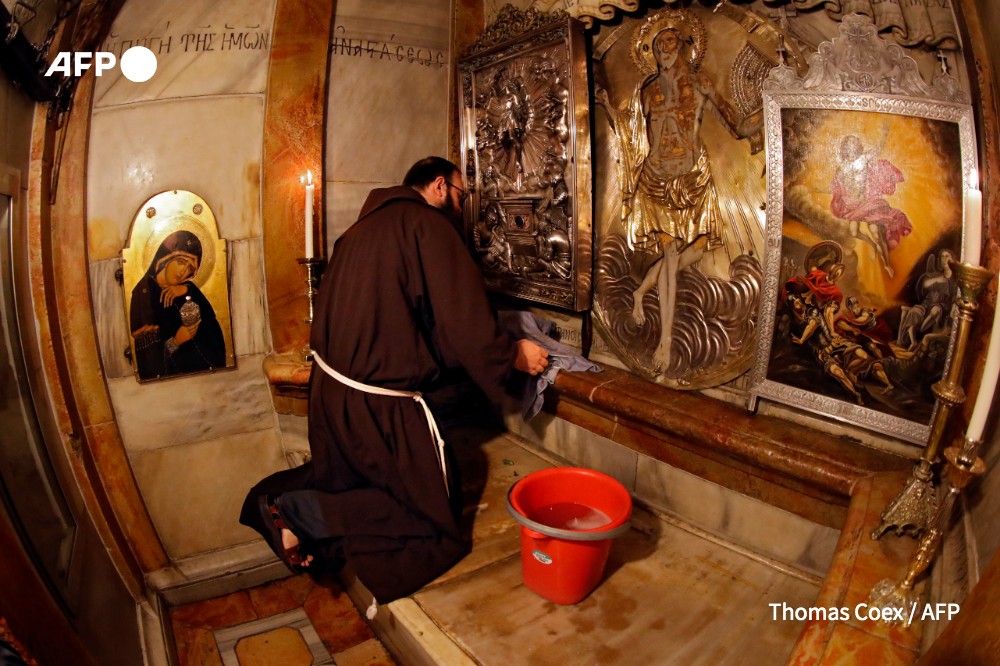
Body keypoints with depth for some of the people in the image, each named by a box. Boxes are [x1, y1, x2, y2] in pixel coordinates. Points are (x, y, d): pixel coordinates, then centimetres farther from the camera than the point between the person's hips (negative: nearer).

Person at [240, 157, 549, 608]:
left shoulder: (366, 225, 14)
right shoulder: (428, 225, -12)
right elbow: (464, 321, -16)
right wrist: (513, 356, -1)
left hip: (330, 385, 9)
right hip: (377, 399, -9)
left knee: (347, 475, 31)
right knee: (433, 505, 6)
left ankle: (278, 495, 8)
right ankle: (301, 513, -5)